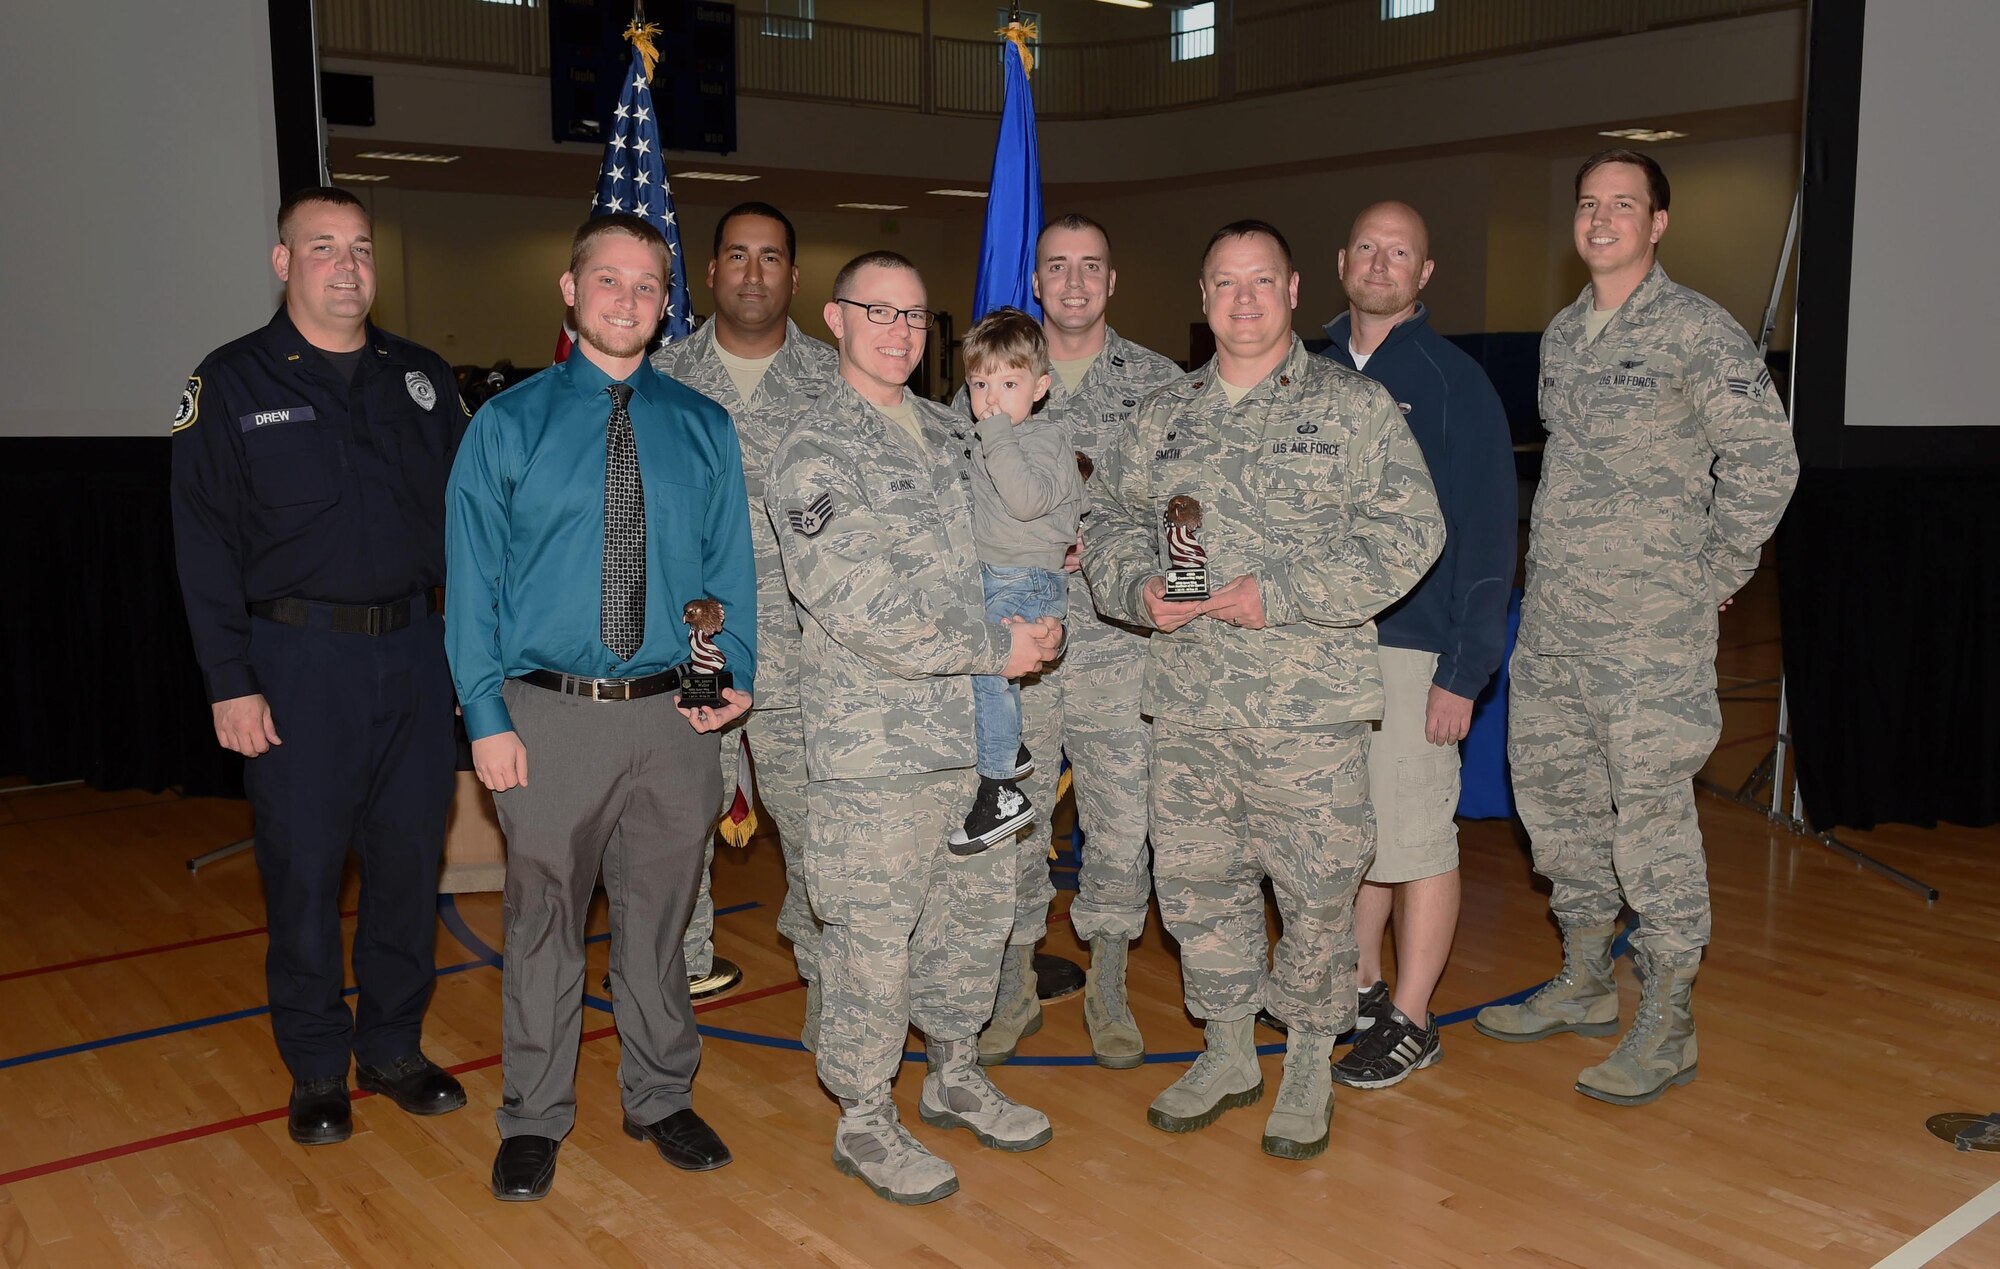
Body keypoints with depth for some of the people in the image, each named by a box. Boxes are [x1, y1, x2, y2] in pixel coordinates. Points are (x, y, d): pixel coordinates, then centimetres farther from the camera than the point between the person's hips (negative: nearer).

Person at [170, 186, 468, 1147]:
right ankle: (317, 1069, 19)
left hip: (413, 650, 3)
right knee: (304, 868, 4)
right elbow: (205, 545, -4)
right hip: (297, 659, -3)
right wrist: (230, 683, -10)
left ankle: (393, 1047, 25)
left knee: (410, 857, 9)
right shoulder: (232, 384, -1)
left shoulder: (421, 379, 10)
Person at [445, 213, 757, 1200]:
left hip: (674, 714, 2)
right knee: (544, 922, 9)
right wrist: (487, 717, -9)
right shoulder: (509, 423, 0)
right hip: (549, 713, -2)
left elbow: (732, 565, 9)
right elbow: (473, 578, -2)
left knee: (658, 918, 14)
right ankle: (535, 1119, 27)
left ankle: (661, 1099, 32)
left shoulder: (704, 428, 7)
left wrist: (737, 674, -5)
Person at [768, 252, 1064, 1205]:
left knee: (978, 905, 18)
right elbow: (863, 609, -19)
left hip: (976, 731, 7)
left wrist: (1036, 614, 6)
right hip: (875, 742, -7)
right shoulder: (813, 456, -11)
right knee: (873, 938, 2)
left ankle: (955, 1073, 37)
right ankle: (864, 1120, 20)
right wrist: (994, 648, -16)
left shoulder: (950, 432, 12)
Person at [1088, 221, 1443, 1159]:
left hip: (1308, 705, -4)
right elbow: (1113, 522, 16)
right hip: (1186, 702, 4)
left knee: (1315, 889, 4)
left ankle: (1311, 1061, 25)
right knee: (1195, 881, 12)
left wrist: (1279, 594, -17)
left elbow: (1406, 533, -9)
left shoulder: (1355, 407, -1)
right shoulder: (1163, 416, 12)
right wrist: (1138, 585, -7)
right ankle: (1227, 1053, 31)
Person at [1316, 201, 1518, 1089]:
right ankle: (1360, 987, 29)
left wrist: (1464, 672, -13)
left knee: (1415, 835, 2)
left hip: (1412, 645, -5)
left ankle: (1410, 1021, 14)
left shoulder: (1454, 382, -4)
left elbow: (1488, 537, -7)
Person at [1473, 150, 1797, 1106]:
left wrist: (1713, 577, -7)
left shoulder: (1696, 331, -7)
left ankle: (1667, 1024, 7)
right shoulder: (1561, 335, 14)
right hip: (1552, 620, 8)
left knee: (1651, 811, -5)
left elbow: (1765, 462, -10)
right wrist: (1558, 562, 14)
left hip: (1652, 629, -7)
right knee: (1552, 789, 13)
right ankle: (1584, 983, 28)